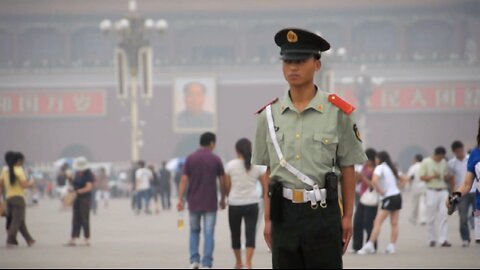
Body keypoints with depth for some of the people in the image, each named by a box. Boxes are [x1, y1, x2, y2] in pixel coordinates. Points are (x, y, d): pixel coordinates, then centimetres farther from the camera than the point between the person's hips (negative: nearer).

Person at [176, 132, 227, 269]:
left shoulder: (190, 159, 1)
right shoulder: (215, 159, -3)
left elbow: (184, 180, -4)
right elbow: (222, 181, 1)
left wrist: (180, 199, -2)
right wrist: (222, 199, 13)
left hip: (194, 202, 2)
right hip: (210, 203, -2)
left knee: (194, 231, 16)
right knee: (209, 234, 1)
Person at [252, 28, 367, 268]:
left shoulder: (337, 113, -2)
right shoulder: (269, 115, 6)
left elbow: (347, 169, 2)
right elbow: (268, 172, 9)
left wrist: (347, 217, -1)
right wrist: (268, 219, 7)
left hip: (324, 212, -3)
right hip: (284, 212, 3)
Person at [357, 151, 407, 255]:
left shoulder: (380, 167, -7)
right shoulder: (392, 168, 16)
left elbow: (374, 181, -25)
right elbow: (404, 180, 24)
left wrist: (380, 191, -14)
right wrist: (396, 187, 14)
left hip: (389, 198, -8)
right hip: (397, 196, 8)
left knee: (378, 222, -8)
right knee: (394, 223, 7)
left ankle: (369, 246, -12)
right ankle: (391, 246, 7)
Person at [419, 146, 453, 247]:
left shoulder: (444, 162, 10)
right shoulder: (426, 162, -2)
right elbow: (422, 177, -3)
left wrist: (446, 177, -4)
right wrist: (432, 176, -18)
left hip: (443, 191, 3)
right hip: (432, 191, -3)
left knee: (444, 216, -6)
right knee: (431, 217, 1)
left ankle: (443, 239, -8)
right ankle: (432, 239, 11)